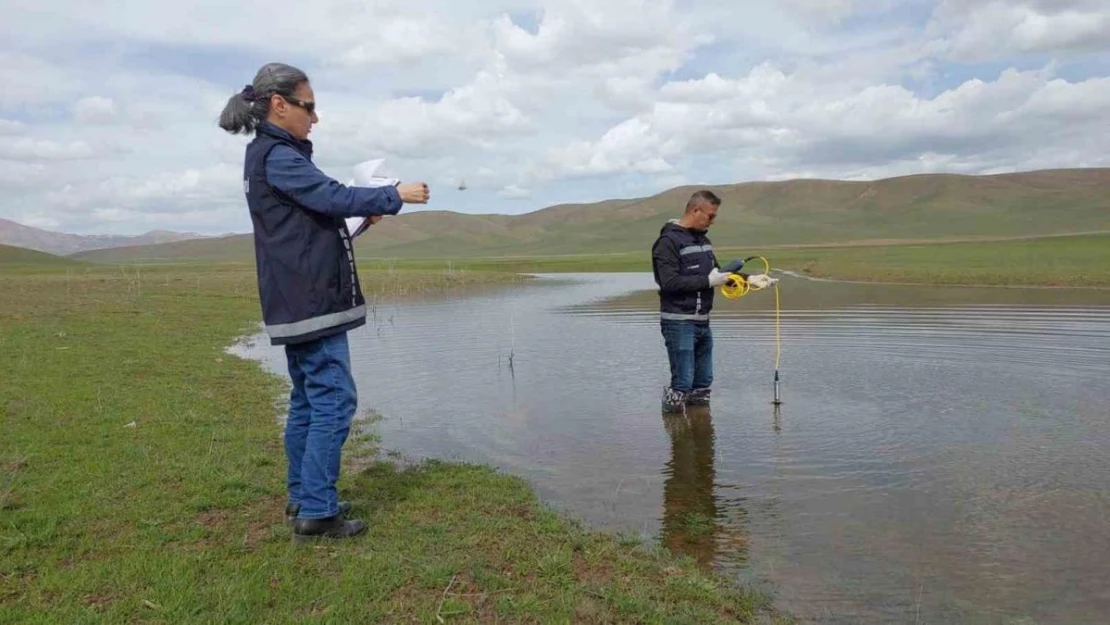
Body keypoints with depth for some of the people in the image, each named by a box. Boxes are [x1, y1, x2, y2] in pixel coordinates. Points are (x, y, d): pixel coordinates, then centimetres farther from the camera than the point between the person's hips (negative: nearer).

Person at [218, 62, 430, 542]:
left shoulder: (270, 155, 19)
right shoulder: (276, 155, -11)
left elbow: (316, 213, 23)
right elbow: (332, 197, -20)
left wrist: (364, 212, 12)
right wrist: (395, 195, -11)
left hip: (298, 303, 10)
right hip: (311, 302, -10)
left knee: (307, 401, 14)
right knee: (333, 400, -9)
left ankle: (302, 499, 22)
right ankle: (317, 512, -5)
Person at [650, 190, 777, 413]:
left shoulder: (703, 239, 15)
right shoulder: (669, 241, -13)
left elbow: (717, 272, 21)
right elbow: (670, 283, -22)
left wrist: (749, 278, 10)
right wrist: (708, 281, -18)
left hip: (703, 322, 9)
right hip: (679, 323, -9)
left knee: (704, 382, 14)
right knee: (683, 383, -6)